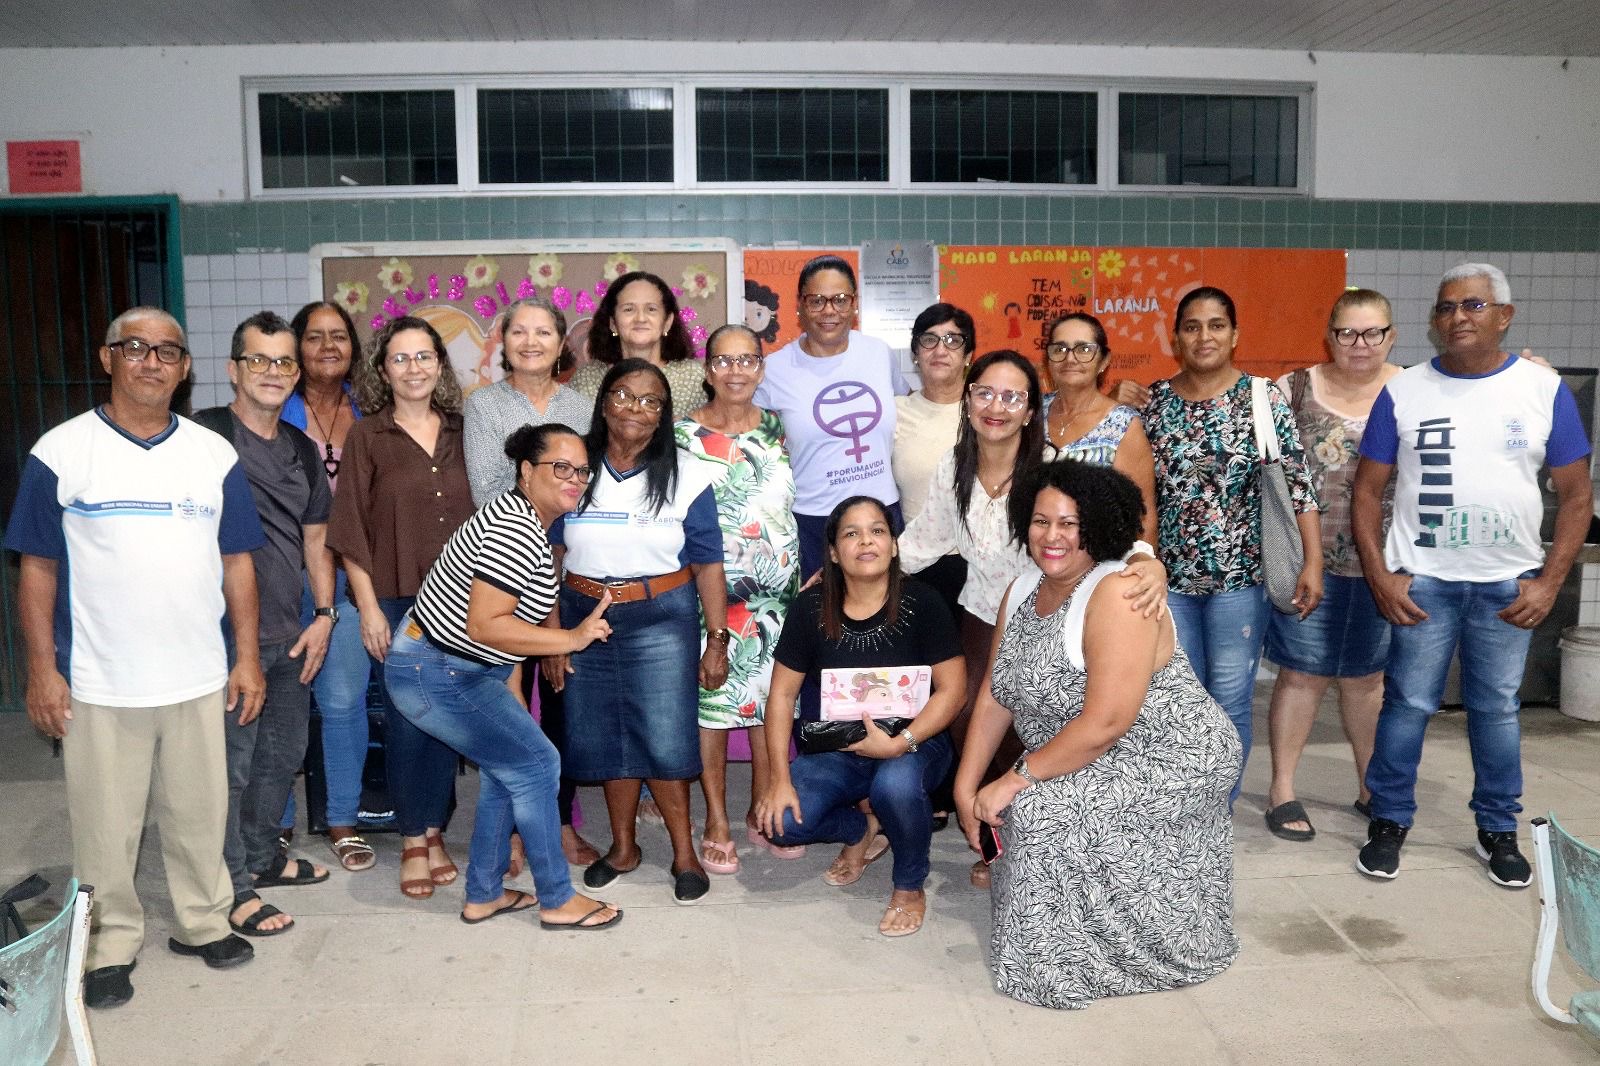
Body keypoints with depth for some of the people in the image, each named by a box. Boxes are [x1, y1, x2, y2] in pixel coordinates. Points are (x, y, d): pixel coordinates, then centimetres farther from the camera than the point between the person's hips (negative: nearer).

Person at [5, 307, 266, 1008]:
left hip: (199, 679, 2)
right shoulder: (61, 452, -3)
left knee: (200, 813, 13)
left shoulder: (214, 455, 4)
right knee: (105, 824, 8)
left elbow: (236, 563, 7)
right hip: (97, 684, -2)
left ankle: (203, 922, 32)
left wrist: (248, 659, 4)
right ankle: (111, 945, 26)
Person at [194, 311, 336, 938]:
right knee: (231, 764, 1)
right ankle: (234, 889, 14)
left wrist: (323, 616, 8)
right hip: (226, 635, -6)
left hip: (290, 637, 7)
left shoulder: (302, 451, 12)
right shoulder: (204, 436, -8)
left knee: (283, 756, 17)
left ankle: (263, 857, 35)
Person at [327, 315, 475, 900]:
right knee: (406, 722, 1)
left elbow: (480, 517, 11)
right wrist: (369, 607, -8)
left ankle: (434, 831, 24)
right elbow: (350, 532, -3)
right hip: (396, 603, -3)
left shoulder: (460, 432, 7)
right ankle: (413, 841, 17)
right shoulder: (366, 437, -1)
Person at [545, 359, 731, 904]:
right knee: (604, 738, 8)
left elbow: (708, 564, -1)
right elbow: (550, 561, 4)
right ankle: (623, 846, 26)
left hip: (662, 620, -2)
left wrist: (717, 641, -4)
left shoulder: (686, 476, -2)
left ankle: (684, 851, 13)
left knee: (665, 739, -6)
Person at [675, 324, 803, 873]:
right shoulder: (683, 433, -3)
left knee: (771, 697, 10)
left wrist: (803, 574, 8)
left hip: (776, 588, 3)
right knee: (711, 698, 1)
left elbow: (798, 502, 13)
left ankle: (762, 811, 25)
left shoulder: (777, 428, 7)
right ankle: (716, 822, 14)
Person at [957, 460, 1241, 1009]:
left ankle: (1063, 963, -2)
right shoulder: (1023, 591, 2)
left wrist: (1018, 779, -23)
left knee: (1039, 808, -22)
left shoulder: (1119, 594, -24)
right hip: (1091, 765, 8)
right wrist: (966, 787, -5)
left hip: (1172, 760, -8)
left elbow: (1106, 724, -29)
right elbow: (994, 698, 2)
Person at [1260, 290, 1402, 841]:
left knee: (1367, 676, 15)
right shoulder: (1295, 390, -3)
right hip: (1308, 563, -2)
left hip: (1381, 568, 2)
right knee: (1302, 673, 5)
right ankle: (1282, 791, 18)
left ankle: (1372, 789, 32)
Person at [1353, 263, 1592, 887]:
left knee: (1497, 708, 11)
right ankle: (1389, 821, 19)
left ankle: (1498, 830, 26)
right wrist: (1379, 576, -7)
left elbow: (1576, 493, 3)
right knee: (1408, 703, 4)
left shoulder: (1544, 390, 0)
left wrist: (1548, 583, -4)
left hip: (1509, 585, 1)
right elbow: (1368, 490, 1)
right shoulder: (1404, 391, -1)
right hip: (1422, 579, -1)